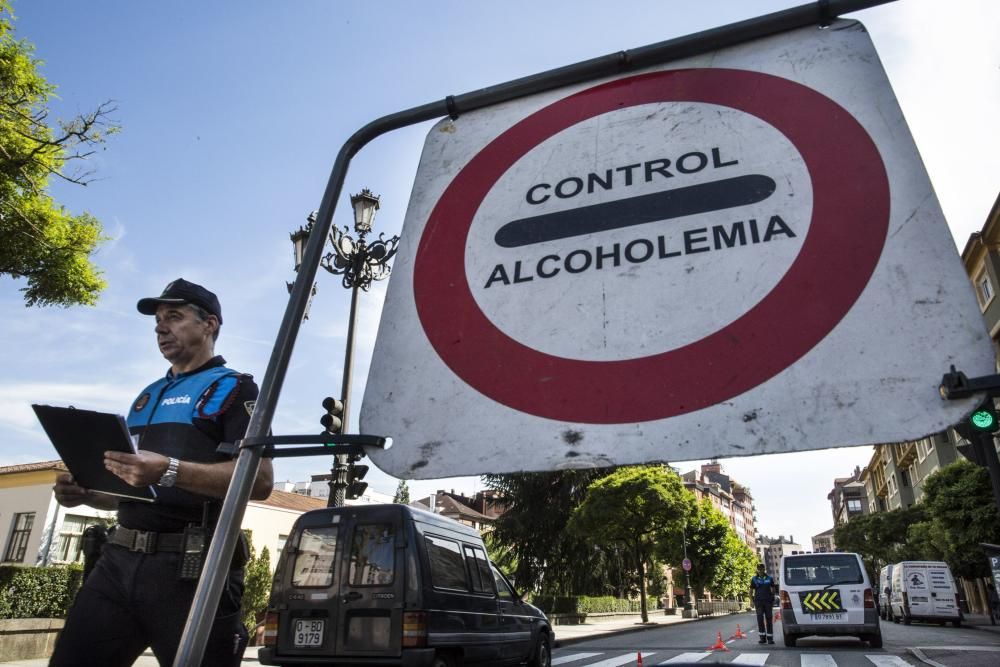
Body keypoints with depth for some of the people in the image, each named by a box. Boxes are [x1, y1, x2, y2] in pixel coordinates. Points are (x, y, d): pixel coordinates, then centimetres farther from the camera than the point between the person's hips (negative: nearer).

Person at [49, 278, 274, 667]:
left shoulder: (232, 389, -3)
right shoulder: (147, 396, 22)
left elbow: (260, 481, -16)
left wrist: (170, 471, -26)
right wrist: (86, 492, 8)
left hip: (190, 567, -7)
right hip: (119, 560, 7)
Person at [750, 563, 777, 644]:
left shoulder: (769, 578, 7)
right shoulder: (754, 579, 5)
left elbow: (773, 589, 14)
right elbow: (751, 590, 8)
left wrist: (773, 600, 8)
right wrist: (752, 601, -1)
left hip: (768, 601, 1)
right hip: (758, 601, 0)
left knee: (769, 619, 1)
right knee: (760, 618, -7)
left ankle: (770, 638, 8)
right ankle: (762, 637, -1)